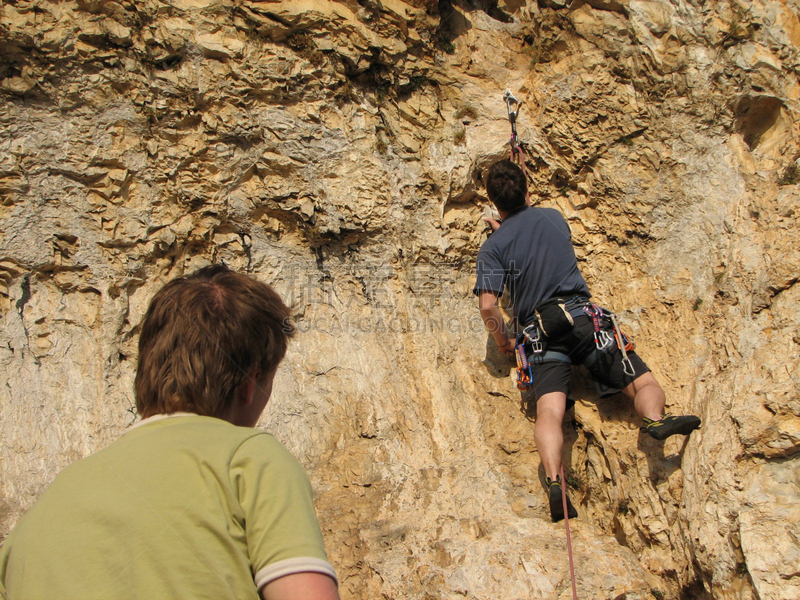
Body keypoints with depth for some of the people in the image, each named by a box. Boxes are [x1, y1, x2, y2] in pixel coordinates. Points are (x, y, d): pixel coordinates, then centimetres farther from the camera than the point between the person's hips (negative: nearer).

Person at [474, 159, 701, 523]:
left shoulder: (493, 248, 6)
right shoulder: (552, 217, 16)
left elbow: (488, 306, -5)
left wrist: (504, 343, 11)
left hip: (539, 333, -1)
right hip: (581, 317, 1)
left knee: (549, 410, -17)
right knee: (644, 383, 1)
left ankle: (554, 482, -42)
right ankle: (654, 419, -34)